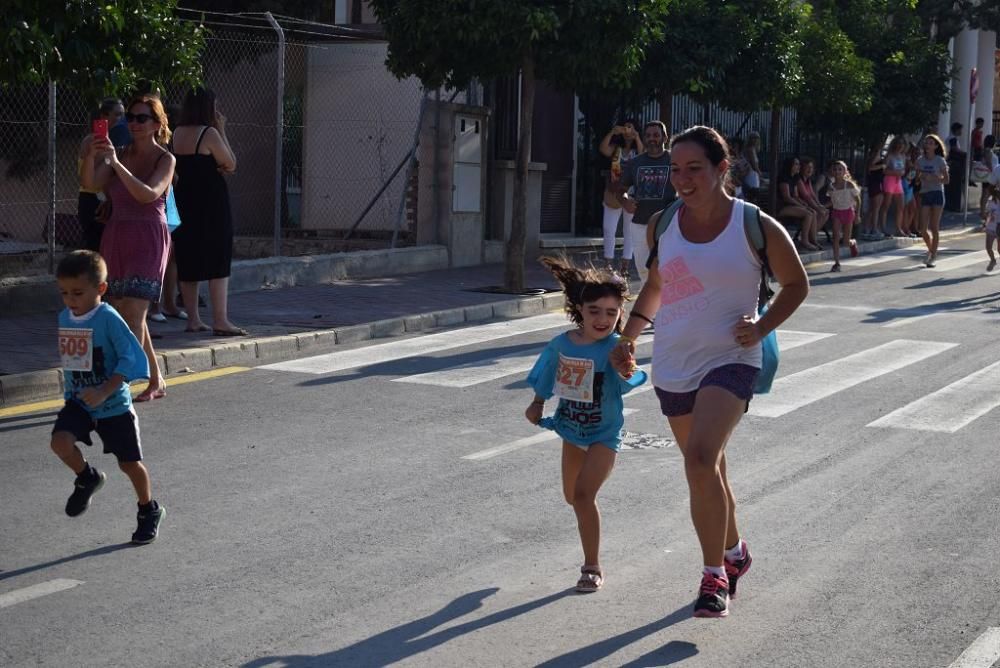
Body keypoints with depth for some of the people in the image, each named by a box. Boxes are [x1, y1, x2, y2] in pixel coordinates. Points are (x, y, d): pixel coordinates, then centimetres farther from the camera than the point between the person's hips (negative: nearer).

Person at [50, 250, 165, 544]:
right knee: (60, 441, -22)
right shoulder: (64, 318, 2)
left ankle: (149, 511, 31)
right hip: (78, 402, 5)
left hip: (114, 406, -5)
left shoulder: (109, 319, -19)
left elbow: (130, 357, -23)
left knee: (129, 463, 5)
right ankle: (87, 478, 9)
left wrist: (104, 391, -32)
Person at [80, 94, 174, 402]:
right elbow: (89, 183, -4)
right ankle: (157, 381, 24)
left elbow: (149, 194, -19)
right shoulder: (121, 154, 10)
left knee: (133, 314, -14)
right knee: (122, 313, 11)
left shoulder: (165, 159, -2)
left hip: (147, 240, -6)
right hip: (116, 237, 6)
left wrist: (116, 164, -27)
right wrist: (92, 155, -22)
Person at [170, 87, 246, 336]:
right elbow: (230, 164, -4)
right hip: (211, 201, -7)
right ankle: (220, 321, -9)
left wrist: (217, 167, 1)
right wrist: (221, 131, 0)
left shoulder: (178, 133, 9)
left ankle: (193, 319, 15)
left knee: (188, 262, 10)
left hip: (184, 201, 7)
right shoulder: (209, 133, -12)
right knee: (218, 261, -5)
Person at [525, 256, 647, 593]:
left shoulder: (614, 347, -21)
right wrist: (537, 405, 18)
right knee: (572, 496, 19)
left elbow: (626, 379, -37)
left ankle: (593, 567, -2)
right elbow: (549, 375, 12)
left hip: (604, 433, -5)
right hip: (572, 428, 5)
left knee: (583, 494, -16)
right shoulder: (561, 344, -8)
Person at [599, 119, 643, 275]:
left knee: (629, 231, 3)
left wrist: (637, 137, -22)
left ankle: (625, 266, 6)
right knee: (609, 229, 2)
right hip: (613, 194, 2)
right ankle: (608, 265, 9)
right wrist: (612, 132, -21)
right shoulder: (616, 147, 6)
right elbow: (603, 149, -14)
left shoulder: (636, 149, 1)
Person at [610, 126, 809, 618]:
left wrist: (763, 327, -10)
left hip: (730, 361, -5)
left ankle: (714, 575, -12)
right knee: (706, 469, 16)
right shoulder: (662, 226, 3)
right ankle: (734, 553, 41)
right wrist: (629, 335, 8)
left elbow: (796, 284, 4)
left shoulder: (756, 227, -9)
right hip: (673, 366, 5)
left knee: (701, 460, -24)